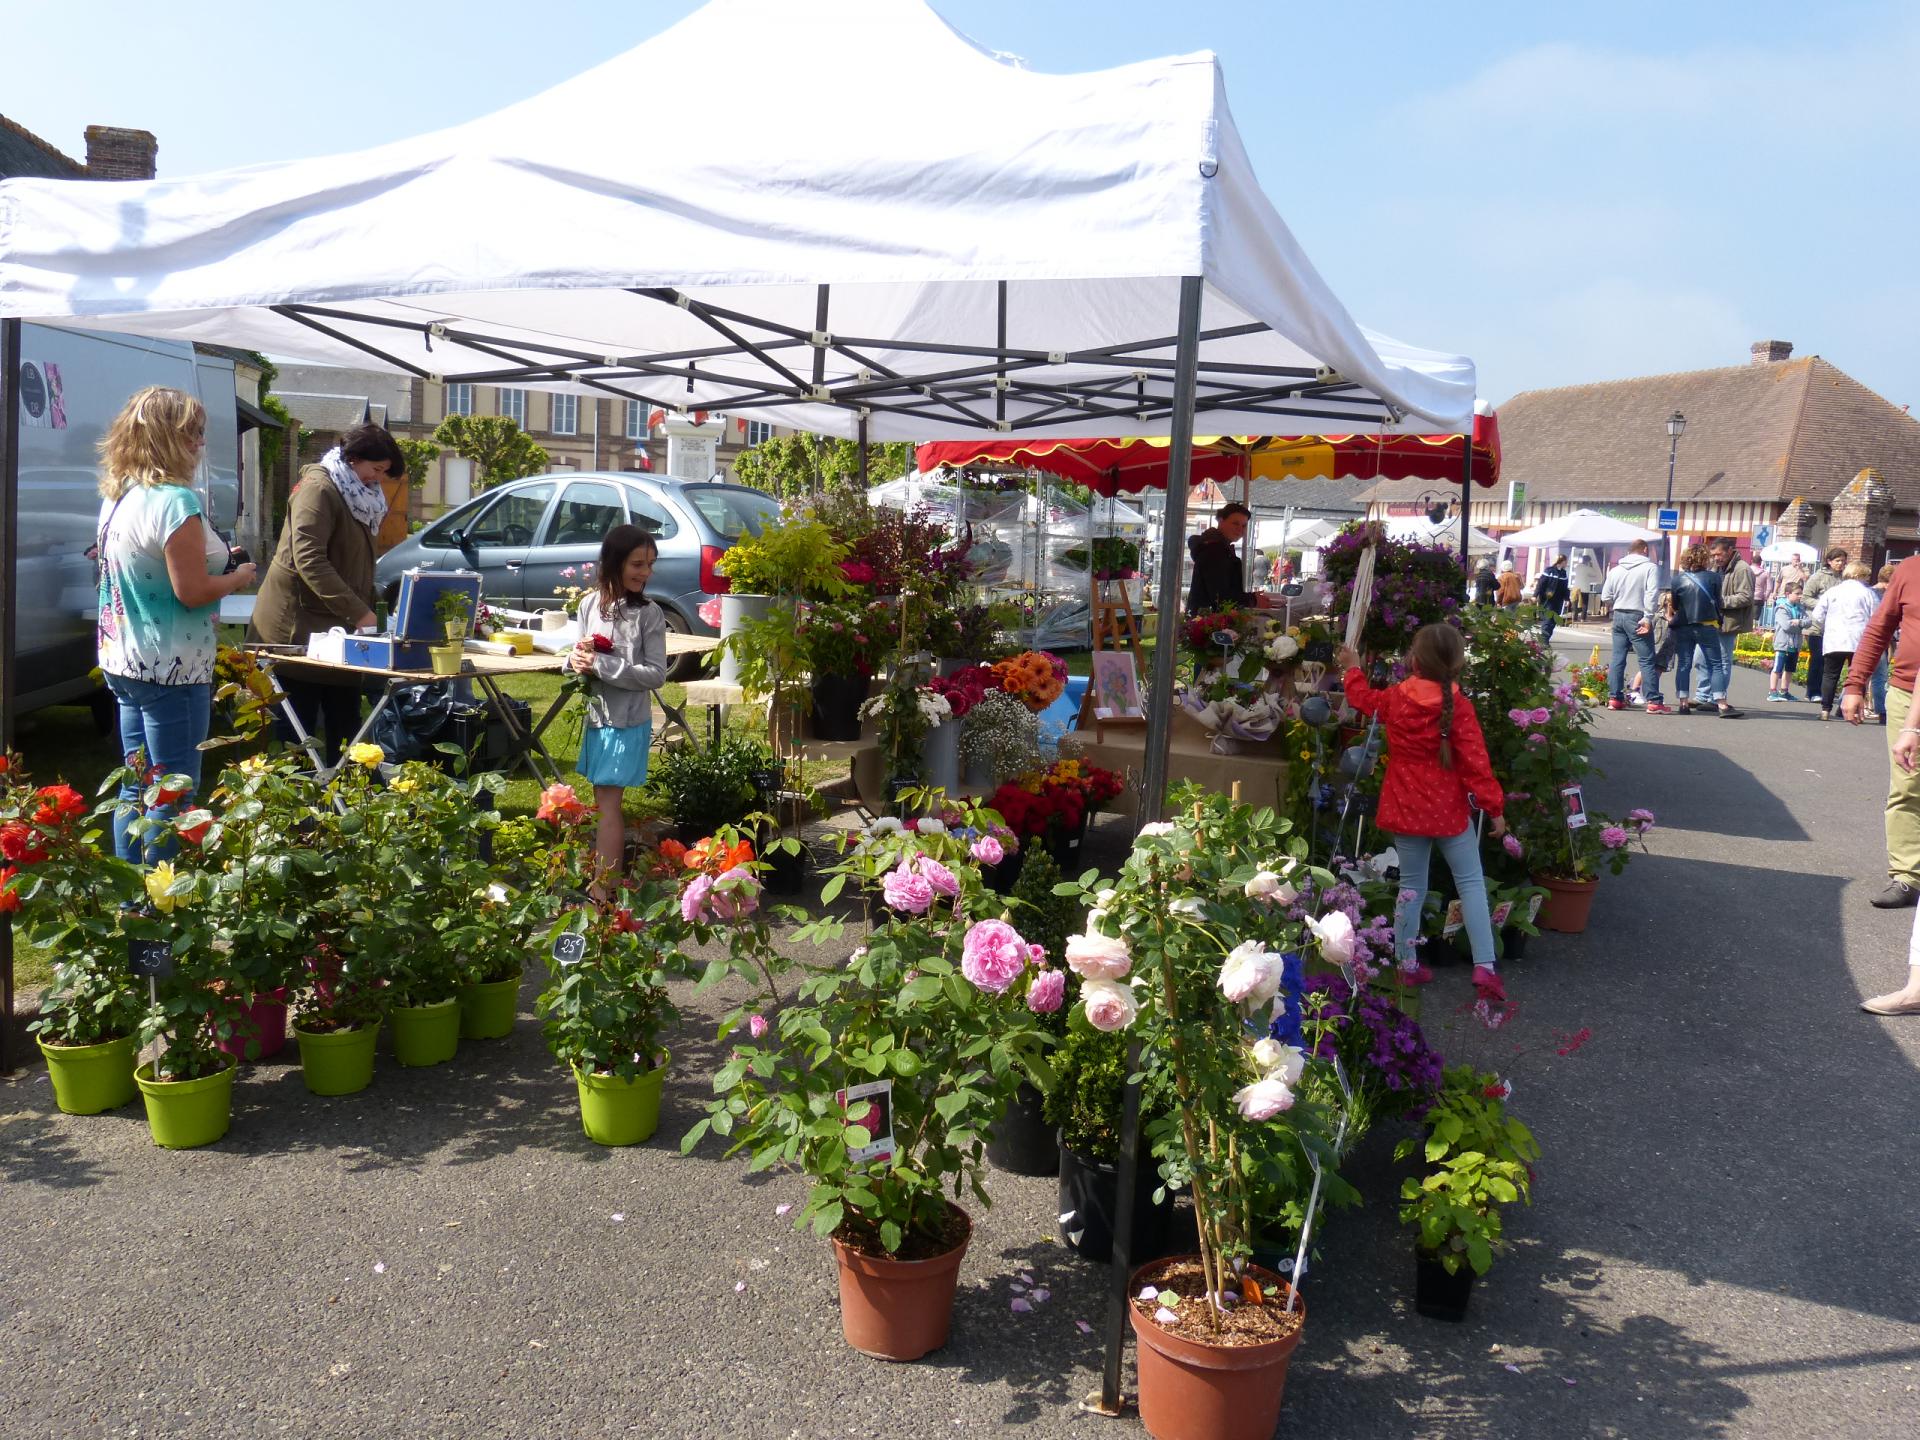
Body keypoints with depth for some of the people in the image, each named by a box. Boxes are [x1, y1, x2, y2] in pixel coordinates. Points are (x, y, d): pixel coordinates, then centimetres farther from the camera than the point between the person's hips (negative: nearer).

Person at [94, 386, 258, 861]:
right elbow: (192, 591, -20)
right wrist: (240, 576, -2)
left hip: (121, 660, 9)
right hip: (170, 667, -9)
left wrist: (217, 559, 15)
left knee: (137, 786, 17)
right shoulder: (175, 501, -19)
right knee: (174, 795, -1)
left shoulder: (117, 497, 9)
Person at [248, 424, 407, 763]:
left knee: (345, 725, 9)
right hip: (297, 627, -9)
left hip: (337, 627, 9)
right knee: (297, 731, -4)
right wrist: (358, 611, -28)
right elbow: (308, 559, -25)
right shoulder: (319, 489, -13)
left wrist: (369, 607, 10)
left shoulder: (357, 495, 16)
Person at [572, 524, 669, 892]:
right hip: (594, 716, 5)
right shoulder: (590, 604, 3)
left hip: (628, 723, -5)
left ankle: (602, 893, -3)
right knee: (604, 800, 14)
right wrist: (577, 659, -11)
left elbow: (656, 675, -13)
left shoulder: (649, 614, -10)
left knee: (608, 804, -6)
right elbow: (584, 656, 13)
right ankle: (612, 871, 27)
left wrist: (601, 665, -19)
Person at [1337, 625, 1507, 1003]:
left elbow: (1364, 700, 18)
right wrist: (1494, 806, -7)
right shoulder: (1458, 705, -16)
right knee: (1471, 883, 4)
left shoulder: (1395, 698, -5)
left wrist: (1353, 670, 36)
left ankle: (1406, 963, 21)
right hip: (1447, 810, -3)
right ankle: (1484, 967, -4)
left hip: (1405, 809, 4)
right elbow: (1475, 761, -15)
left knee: (1411, 886, 15)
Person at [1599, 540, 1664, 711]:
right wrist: (1648, 617, -17)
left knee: (1617, 658, 10)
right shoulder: (1650, 568, -6)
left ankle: (1614, 698, 10)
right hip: (1637, 617, -5)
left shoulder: (1615, 570, 9)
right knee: (1647, 660, -3)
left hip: (1618, 615, 5)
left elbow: (1605, 598, 9)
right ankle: (1653, 702, -6)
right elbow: (1652, 594, -17)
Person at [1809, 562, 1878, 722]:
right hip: (1859, 642, -1)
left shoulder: (1832, 591, 11)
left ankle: (1825, 710, 1)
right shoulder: (1869, 593, 4)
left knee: (1830, 675, 6)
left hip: (1833, 641, 2)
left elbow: (1817, 616, 7)